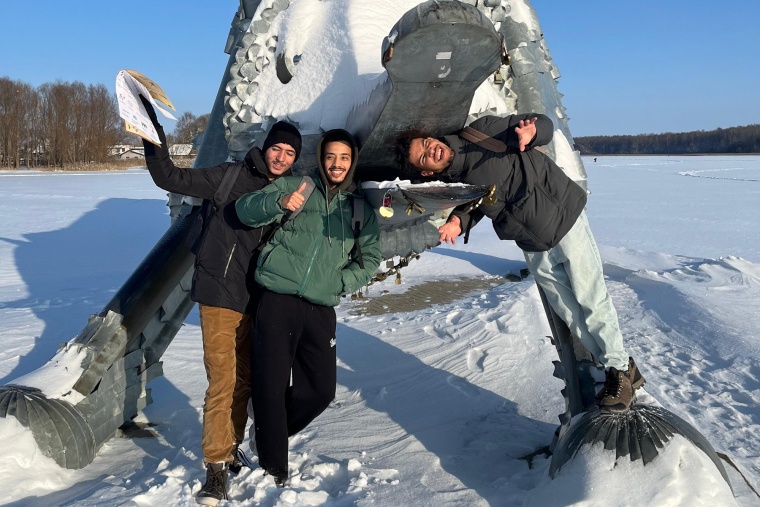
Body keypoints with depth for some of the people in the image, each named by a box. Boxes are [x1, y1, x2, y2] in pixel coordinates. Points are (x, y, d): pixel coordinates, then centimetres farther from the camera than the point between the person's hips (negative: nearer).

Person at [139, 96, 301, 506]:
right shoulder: (230, 177, -6)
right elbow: (170, 178, -9)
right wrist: (153, 136, -21)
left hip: (256, 300, 5)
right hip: (220, 293, -5)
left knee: (245, 379, 13)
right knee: (222, 381, -7)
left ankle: (231, 445, 32)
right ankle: (217, 466, 4)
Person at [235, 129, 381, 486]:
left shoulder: (361, 209, 13)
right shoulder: (294, 186, 3)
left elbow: (370, 258, 15)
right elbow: (245, 210, -7)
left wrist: (341, 282, -3)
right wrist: (280, 202, -27)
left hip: (320, 309, 4)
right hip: (279, 300, -4)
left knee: (321, 390, 8)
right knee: (271, 387, -1)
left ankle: (271, 436, 34)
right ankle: (273, 465, 19)